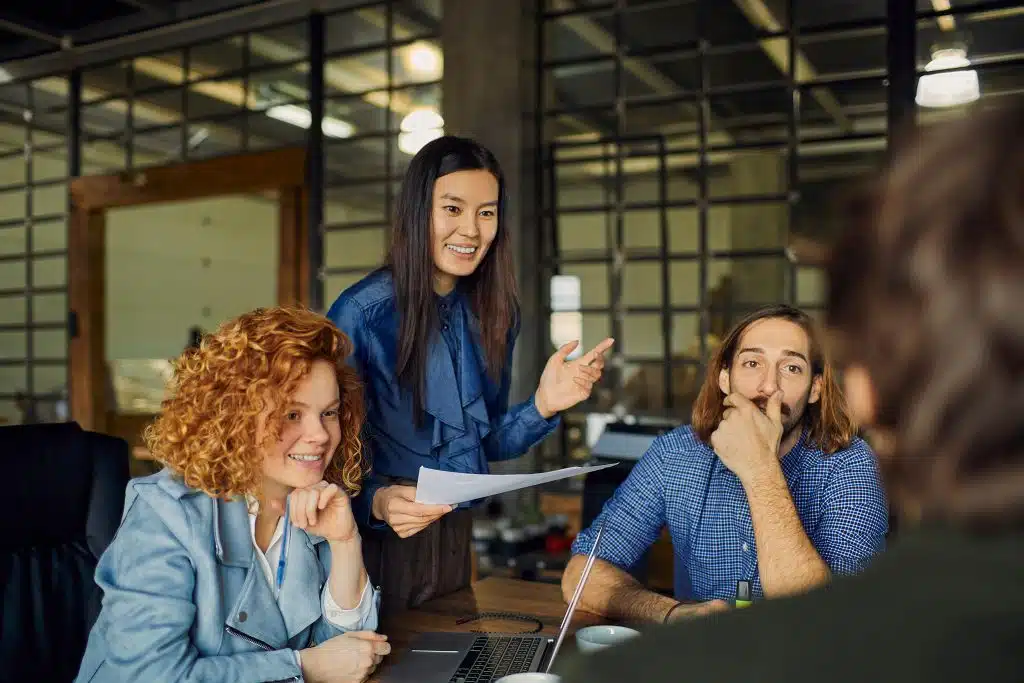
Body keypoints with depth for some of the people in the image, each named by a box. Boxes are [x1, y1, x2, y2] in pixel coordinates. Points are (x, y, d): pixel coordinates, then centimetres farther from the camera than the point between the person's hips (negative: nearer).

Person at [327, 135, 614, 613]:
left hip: (455, 535, 5)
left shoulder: (493, 316, 0)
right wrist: (377, 500, -31)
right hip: (376, 541, -5)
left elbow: (485, 443, 8)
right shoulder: (361, 313, -17)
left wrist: (543, 406, -8)